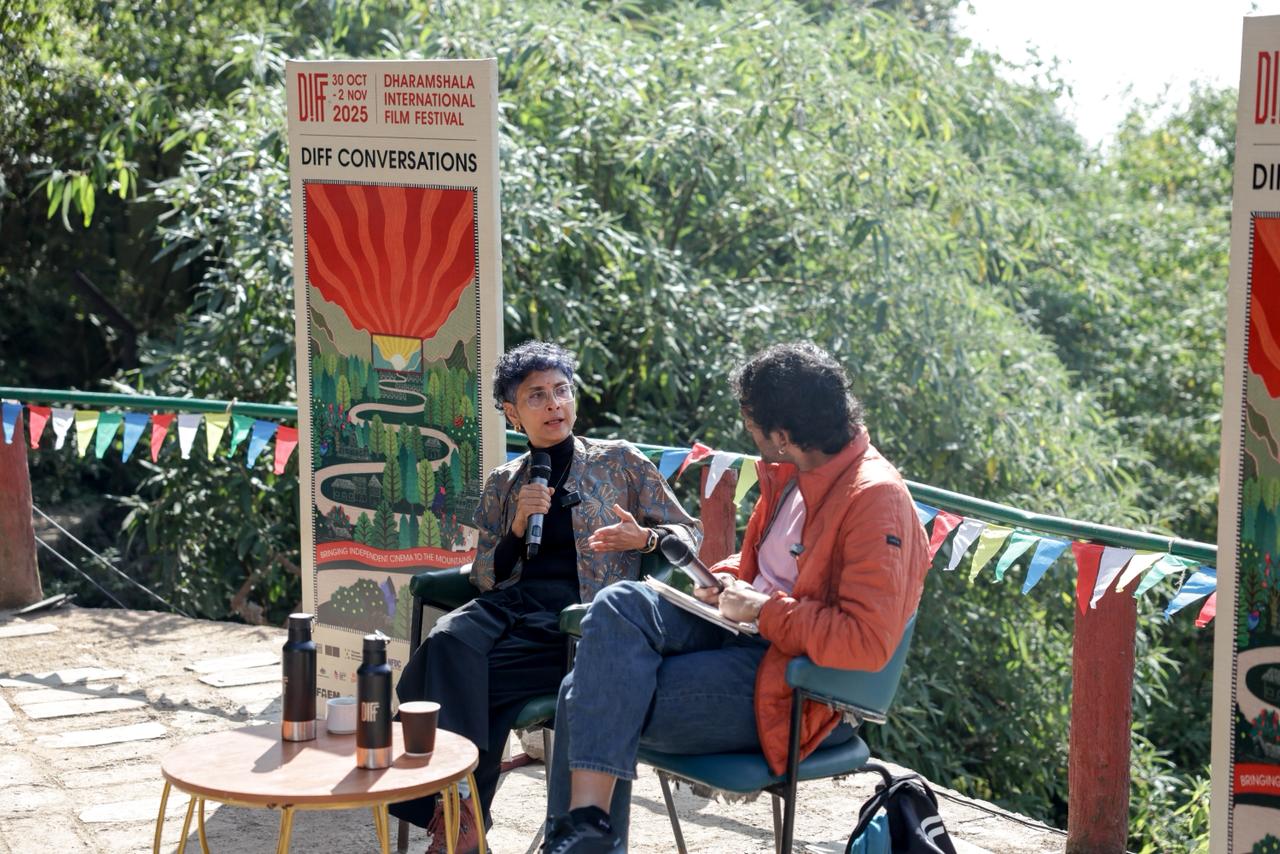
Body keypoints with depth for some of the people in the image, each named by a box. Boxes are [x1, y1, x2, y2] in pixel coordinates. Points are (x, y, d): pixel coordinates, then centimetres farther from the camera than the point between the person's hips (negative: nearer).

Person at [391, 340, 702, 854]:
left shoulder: (619, 461, 12)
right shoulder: (502, 484, 21)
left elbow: (691, 533, 12)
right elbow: (485, 579, 17)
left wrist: (644, 538, -9)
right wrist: (517, 527, -1)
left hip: (574, 614, -4)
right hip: (507, 604, 4)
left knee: (456, 676, -29)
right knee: (446, 645, -32)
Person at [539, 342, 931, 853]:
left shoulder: (875, 498, -20)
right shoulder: (792, 472, 7)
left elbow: (868, 642, -27)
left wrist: (762, 610, -18)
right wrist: (728, 579, 6)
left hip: (791, 686, -9)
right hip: (746, 630, 9)